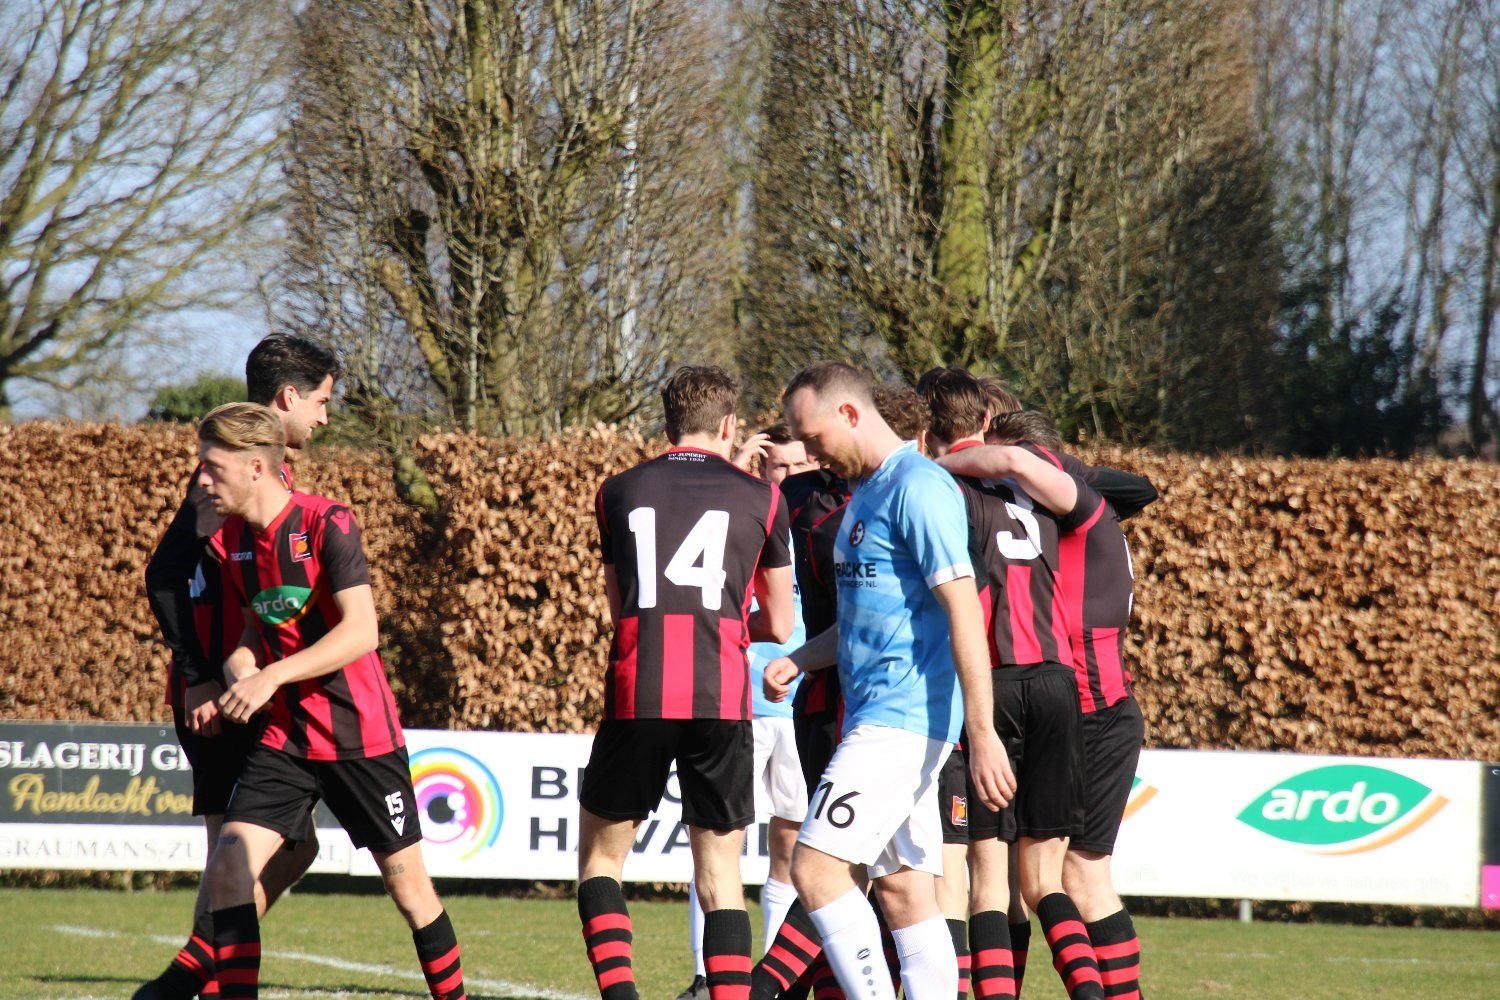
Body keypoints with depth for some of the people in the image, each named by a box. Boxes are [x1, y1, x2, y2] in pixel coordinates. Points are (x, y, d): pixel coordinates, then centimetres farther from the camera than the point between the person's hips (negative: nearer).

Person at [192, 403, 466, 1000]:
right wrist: (239, 668, -5)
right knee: (228, 868, -12)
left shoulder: (326, 524, -15)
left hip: (362, 734, -5)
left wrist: (273, 675, -29)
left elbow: (361, 632, -22)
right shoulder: (228, 543, 5)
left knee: (408, 884, 2)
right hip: (284, 739, 5)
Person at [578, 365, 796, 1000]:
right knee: (720, 875, 5)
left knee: (600, 854, 14)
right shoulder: (761, 498, 11)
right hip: (722, 702, 0)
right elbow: (779, 628, 16)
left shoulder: (618, 492, 15)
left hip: (636, 698, 0)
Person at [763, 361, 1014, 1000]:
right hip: (877, 717, 10)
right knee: (903, 889, 7)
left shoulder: (918, 488, -13)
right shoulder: (865, 492, 18)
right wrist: (798, 661, 10)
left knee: (816, 867, -15)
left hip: (901, 721, -10)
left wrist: (982, 733, -23)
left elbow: (963, 612, -18)